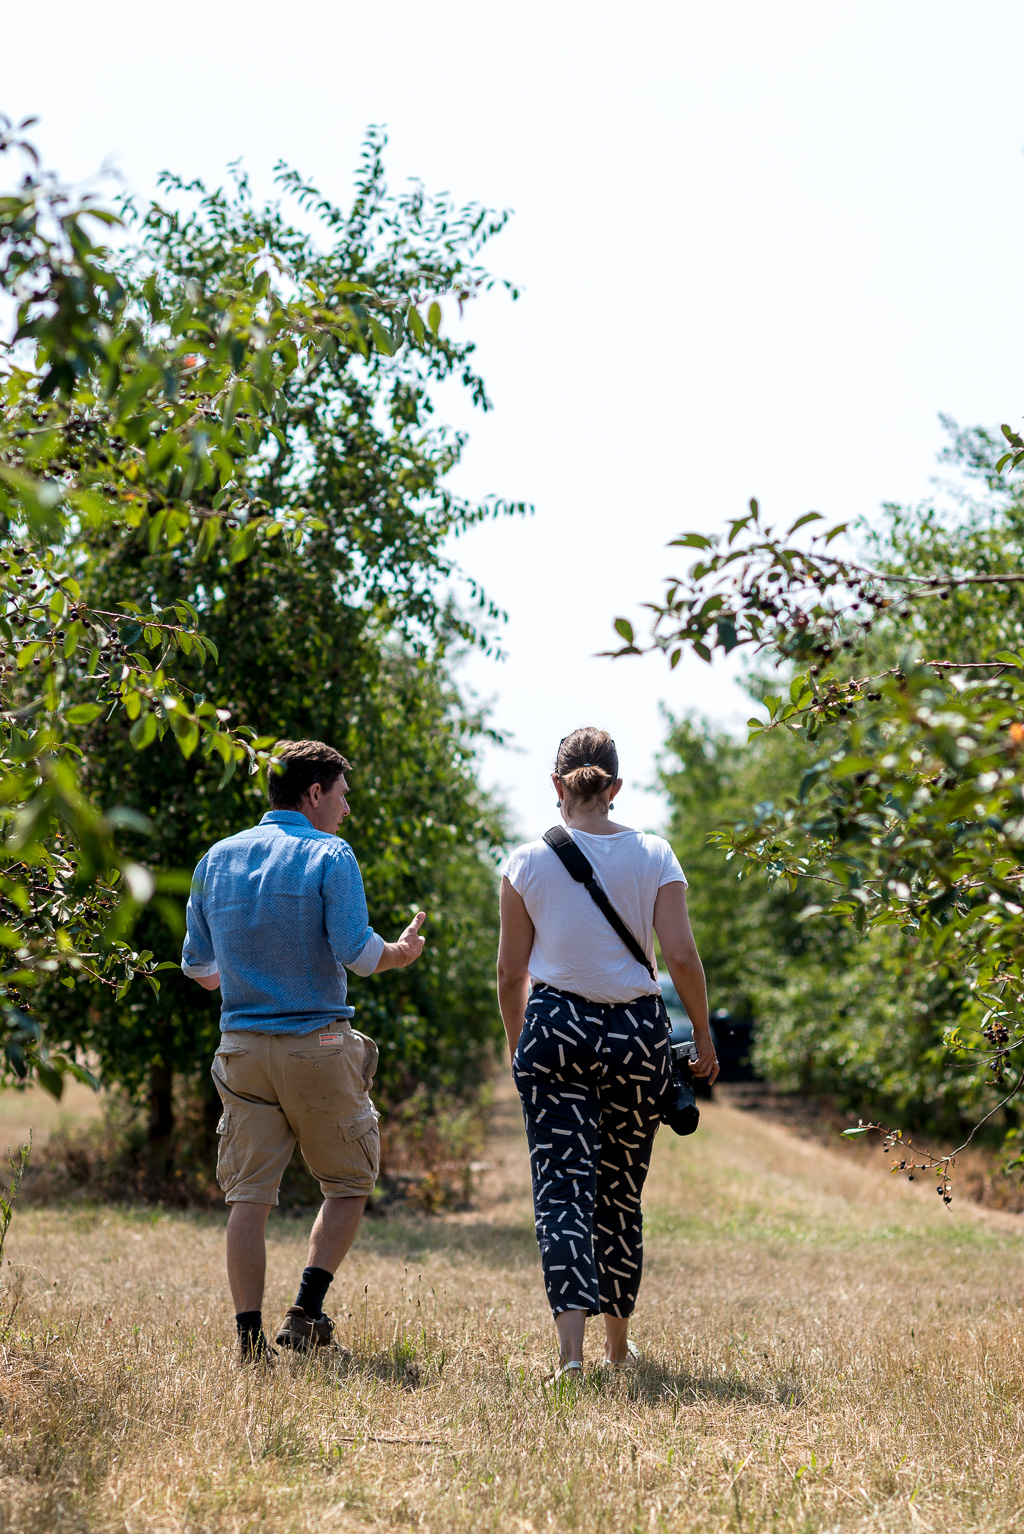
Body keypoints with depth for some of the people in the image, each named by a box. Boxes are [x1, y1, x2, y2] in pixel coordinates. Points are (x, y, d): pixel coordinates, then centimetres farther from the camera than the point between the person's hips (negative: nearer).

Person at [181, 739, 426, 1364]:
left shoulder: (217, 859, 10)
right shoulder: (329, 855, -6)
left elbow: (198, 967, 15)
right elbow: (357, 952, -14)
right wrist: (402, 953, 6)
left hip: (242, 1047, 4)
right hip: (318, 1044, -4)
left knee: (250, 1194, 5)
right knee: (350, 1183, 11)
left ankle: (250, 1338, 2)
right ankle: (307, 1312, 0)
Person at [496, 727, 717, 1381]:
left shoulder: (528, 861, -1)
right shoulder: (653, 855, 0)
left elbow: (511, 973, 3)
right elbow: (682, 957, -6)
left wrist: (517, 1043, 17)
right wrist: (703, 1034, 6)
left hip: (555, 1026, -1)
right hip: (638, 1030, 1)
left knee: (563, 1187, -3)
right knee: (622, 1190, 15)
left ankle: (572, 1346, -20)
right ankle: (619, 1342, 28)